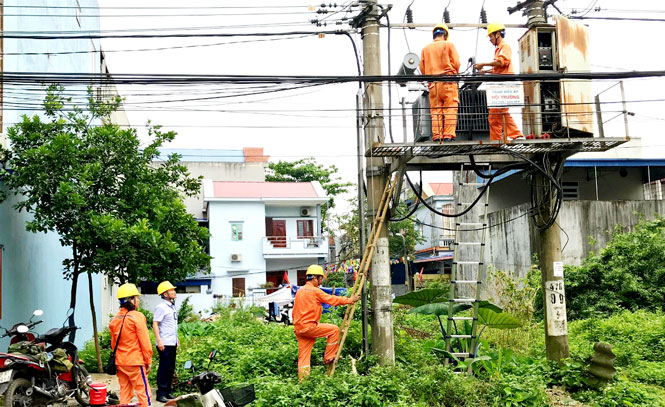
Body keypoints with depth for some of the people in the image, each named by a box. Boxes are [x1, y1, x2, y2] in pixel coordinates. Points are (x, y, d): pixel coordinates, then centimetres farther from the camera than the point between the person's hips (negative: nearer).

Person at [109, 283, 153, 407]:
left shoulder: (115, 319, 9)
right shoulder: (137, 316, -12)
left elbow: (113, 343, 16)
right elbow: (145, 342, -13)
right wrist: (148, 361, -5)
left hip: (120, 363, 7)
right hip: (136, 362, -7)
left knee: (125, 394, 12)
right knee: (144, 394, -2)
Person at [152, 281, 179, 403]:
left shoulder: (172, 306, 15)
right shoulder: (161, 307, -12)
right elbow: (155, 324, -15)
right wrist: (159, 341, -21)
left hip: (172, 343, 8)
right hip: (164, 344, -8)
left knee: (171, 368, 12)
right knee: (164, 368, -4)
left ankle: (167, 392, 21)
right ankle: (161, 394, 3)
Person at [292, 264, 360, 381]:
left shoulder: (299, 291, 18)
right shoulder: (315, 291, -9)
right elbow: (332, 300, -6)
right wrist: (350, 300, 4)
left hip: (298, 328, 9)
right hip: (308, 326, -9)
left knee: (303, 356, 9)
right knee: (334, 329, 1)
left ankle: (302, 379, 7)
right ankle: (328, 358, 5)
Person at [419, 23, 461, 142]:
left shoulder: (426, 49, 14)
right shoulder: (448, 45, 4)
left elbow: (422, 68, 11)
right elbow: (456, 63, 0)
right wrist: (454, 74, 17)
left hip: (432, 83, 4)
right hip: (448, 82, -3)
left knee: (435, 110, 3)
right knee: (450, 109, -5)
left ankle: (436, 135, -2)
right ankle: (448, 135, -13)